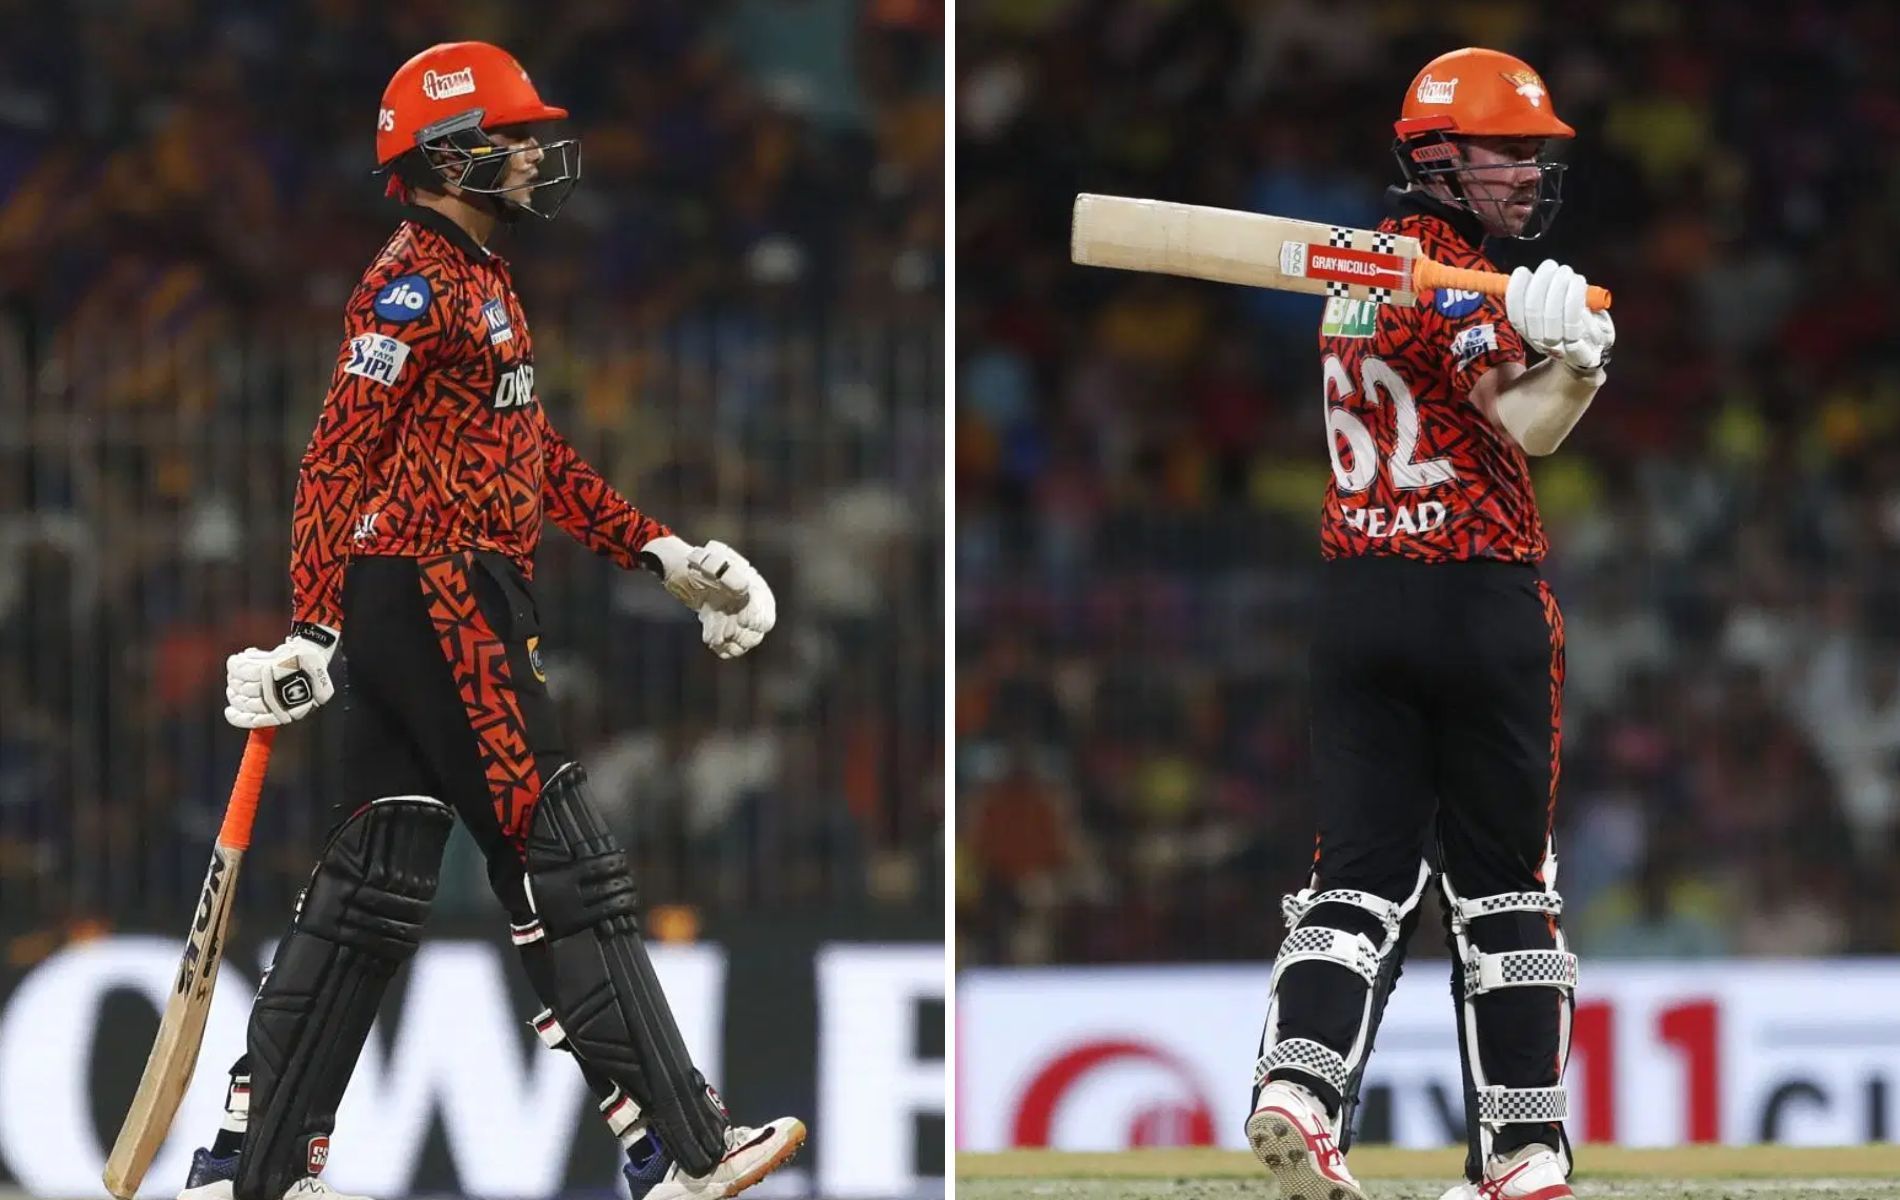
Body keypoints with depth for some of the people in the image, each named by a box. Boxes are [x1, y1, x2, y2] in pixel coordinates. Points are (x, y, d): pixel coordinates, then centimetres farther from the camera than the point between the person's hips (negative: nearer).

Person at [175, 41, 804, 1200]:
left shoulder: (482, 280, 20)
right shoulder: (413, 284, -12)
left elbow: (536, 449, 25)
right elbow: (340, 458, -17)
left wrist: (660, 550, 21)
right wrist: (314, 630, -23)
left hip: (460, 603, 10)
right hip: (437, 596, -10)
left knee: (374, 885, 8)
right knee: (563, 864, -7)